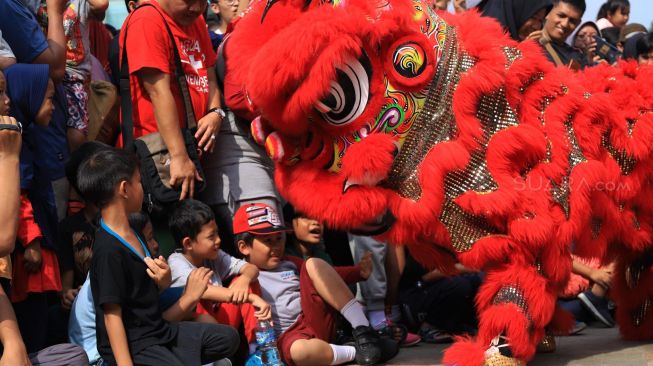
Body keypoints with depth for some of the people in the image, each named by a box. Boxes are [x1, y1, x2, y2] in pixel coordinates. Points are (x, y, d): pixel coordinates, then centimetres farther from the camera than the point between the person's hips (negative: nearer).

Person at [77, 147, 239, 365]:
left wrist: (163, 280, -4)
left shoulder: (133, 234, 9)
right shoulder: (108, 249, -21)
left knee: (227, 337, 15)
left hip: (158, 330, 10)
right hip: (132, 345, -10)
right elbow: (112, 314, -23)